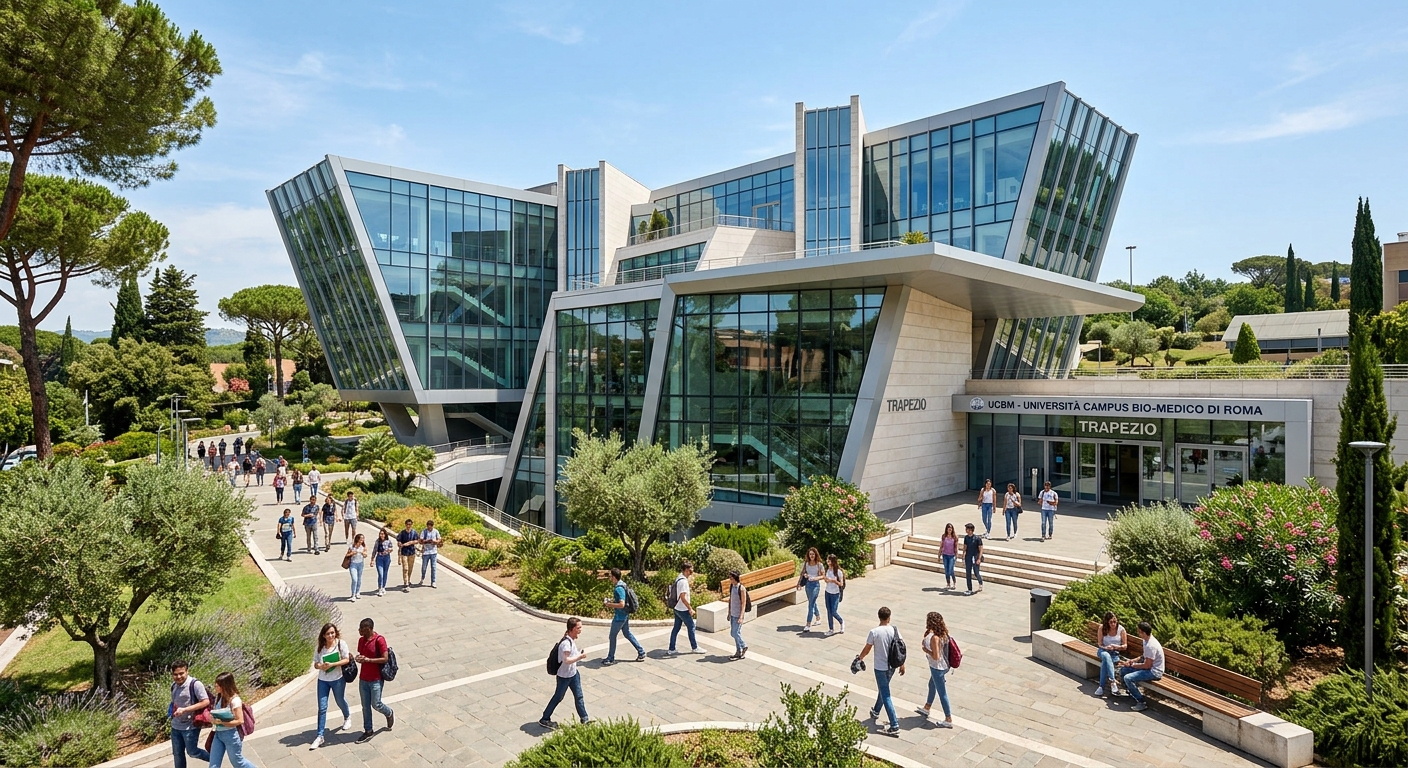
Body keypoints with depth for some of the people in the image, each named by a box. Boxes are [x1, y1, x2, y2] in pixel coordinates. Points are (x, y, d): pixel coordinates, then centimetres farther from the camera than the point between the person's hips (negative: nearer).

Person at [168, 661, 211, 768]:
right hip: (176, 726, 7)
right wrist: (172, 710, 5)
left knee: (192, 752, 4)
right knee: (177, 754, 15)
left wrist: (184, 710, -26)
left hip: (191, 726, -7)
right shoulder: (174, 685, 2)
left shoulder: (195, 684, -20)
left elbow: (206, 702, -24)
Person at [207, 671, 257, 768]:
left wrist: (222, 722, -24)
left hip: (231, 734, -7)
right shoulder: (218, 697, 0)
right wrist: (213, 719, -4)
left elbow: (240, 721, -20)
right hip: (218, 734, 7)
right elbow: (215, 712, 16)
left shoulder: (234, 700, -20)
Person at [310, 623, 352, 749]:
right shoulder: (320, 648, -4)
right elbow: (315, 664, 2)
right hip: (323, 680, 2)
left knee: (340, 701, 18)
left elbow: (346, 660, -14)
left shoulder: (341, 644, -13)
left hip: (338, 679, -2)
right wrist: (320, 666, -21)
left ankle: (347, 717, 49)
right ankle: (319, 736, 7)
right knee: (322, 708, 0)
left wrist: (331, 664, -23)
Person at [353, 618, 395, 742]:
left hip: (376, 679, -6)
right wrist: (358, 658, -8)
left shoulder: (379, 640, -17)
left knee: (376, 705, 0)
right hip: (363, 679, 6)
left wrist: (367, 659, -25)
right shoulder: (361, 641, 5)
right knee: (365, 706, 11)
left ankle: (390, 713, 30)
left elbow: (385, 659, -19)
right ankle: (368, 732, 22)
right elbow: (361, 656, 16)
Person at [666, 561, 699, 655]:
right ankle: (694, 648, 18)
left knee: (676, 628, 12)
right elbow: (683, 597, -25)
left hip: (677, 608, 9)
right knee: (691, 626, 5)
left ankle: (671, 650, 16)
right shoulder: (683, 581, -23)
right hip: (683, 609, -9)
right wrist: (690, 609, -19)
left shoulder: (679, 578, 8)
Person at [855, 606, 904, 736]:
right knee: (884, 690, 26)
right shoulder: (894, 630, -8)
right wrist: (902, 665, 13)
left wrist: (859, 657, 11)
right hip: (892, 666, 5)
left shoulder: (874, 632, -18)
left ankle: (894, 726, -3)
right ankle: (876, 712, 45)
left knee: (886, 696, -1)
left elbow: (867, 650, -9)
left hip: (880, 668, -5)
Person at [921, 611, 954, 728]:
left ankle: (948, 720, 17)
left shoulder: (935, 637, -31)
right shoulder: (942, 633, -3)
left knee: (942, 693, 4)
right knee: (932, 685, 28)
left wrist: (926, 650, -16)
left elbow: (936, 656, -29)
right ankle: (926, 708, 49)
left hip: (937, 668, -10)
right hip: (940, 666, 10)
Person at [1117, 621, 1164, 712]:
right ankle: (1131, 692, 23)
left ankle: (1142, 703, -9)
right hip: (1149, 666, 10)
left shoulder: (1151, 646, -29)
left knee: (1127, 678, -22)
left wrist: (1132, 665, -11)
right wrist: (1131, 661, 4)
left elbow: (1147, 666, -25)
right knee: (1124, 669, 11)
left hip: (1154, 672, -10)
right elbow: (1145, 657, 16)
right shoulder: (1147, 640, 3)